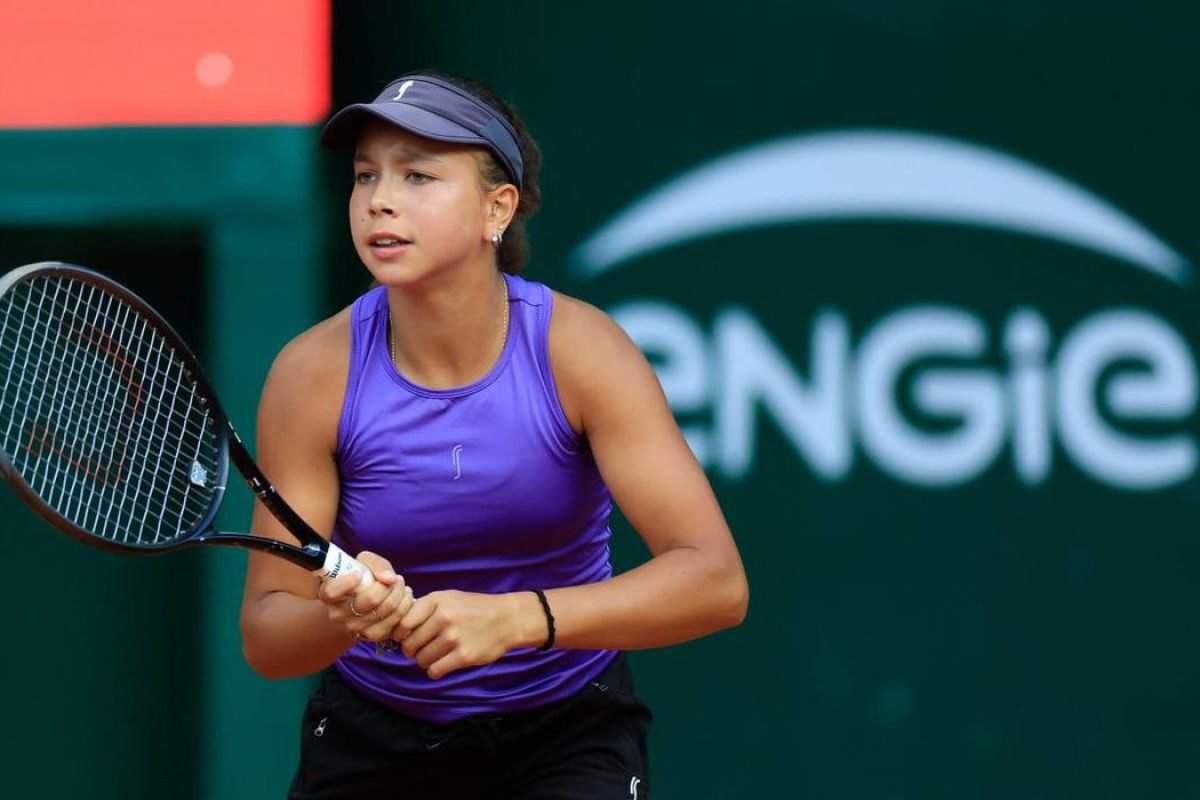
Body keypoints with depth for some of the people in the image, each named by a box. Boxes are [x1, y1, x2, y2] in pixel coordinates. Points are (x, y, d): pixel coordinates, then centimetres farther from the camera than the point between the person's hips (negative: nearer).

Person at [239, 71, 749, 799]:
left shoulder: (578, 349, -19)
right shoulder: (315, 375, -15)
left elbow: (716, 580, -27)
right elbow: (266, 635, -12)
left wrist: (515, 618, -41)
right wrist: (343, 618, -36)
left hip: (568, 736, -1)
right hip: (374, 734, 2)